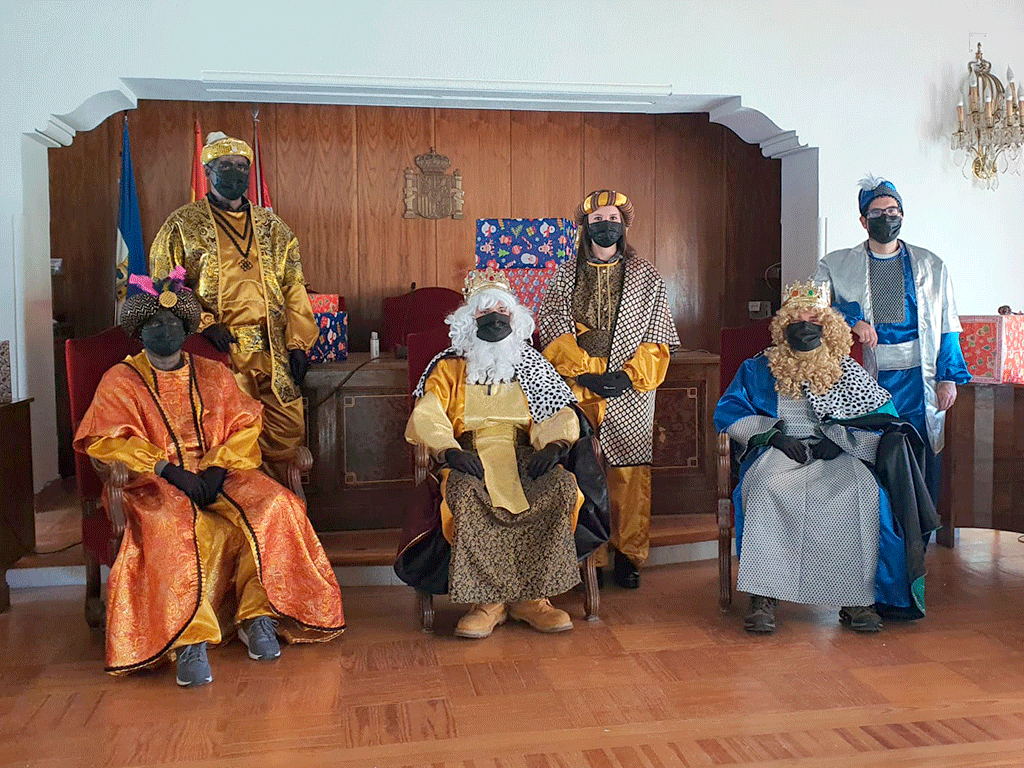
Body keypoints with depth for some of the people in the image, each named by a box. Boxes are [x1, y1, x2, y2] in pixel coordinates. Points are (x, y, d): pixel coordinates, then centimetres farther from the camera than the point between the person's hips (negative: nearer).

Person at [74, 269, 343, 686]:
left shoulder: (213, 374, 19)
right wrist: (168, 469, -18)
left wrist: (217, 467, -11)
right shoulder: (120, 381, 10)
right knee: (177, 528, -37)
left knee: (275, 506, -25)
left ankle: (259, 616, -20)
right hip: (157, 484, -3)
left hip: (219, 475, 3)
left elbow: (245, 425, 9)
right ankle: (190, 641, -39)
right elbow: (107, 439, -5)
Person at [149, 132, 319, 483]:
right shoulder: (182, 225, 5)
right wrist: (203, 323, -15)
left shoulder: (272, 227, 16)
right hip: (220, 351, -4)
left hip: (274, 353, 4)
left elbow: (293, 287, 13)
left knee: (288, 435, 2)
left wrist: (298, 342, 2)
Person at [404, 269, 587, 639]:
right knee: (467, 494, -37)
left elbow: (561, 415, 12)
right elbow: (425, 416, 2)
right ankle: (490, 599, -26)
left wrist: (555, 445, -12)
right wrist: (450, 451, -19)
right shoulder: (449, 368, 17)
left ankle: (530, 595, -22)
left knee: (562, 487, -31)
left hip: (524, 454, 2)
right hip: (470, 456, -1)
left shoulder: (532, 367, 22)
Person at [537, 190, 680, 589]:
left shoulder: (646, 278, 10)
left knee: (629, 472, 0)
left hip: (630, 392, 0)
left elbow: (657, 337, 5)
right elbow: (553, 331, 1)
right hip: (577, 390, 0)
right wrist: (585, 373, -12)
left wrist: (629, 376, -9)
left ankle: (628, 555, 11)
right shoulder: (564, 277, 10)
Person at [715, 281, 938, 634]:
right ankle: (763, 597, -34)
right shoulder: (759, 370, 15)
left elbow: (884, 420, 10)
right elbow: (728, 413, 8)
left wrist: (839, 439, -7)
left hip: (841, 456, 1)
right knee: (767, 489, -36)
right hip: (779, 455, -1)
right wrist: (773, 434, -7)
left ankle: (857, 597, -26)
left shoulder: (848, 372, 16)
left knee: (862, 492, -33)